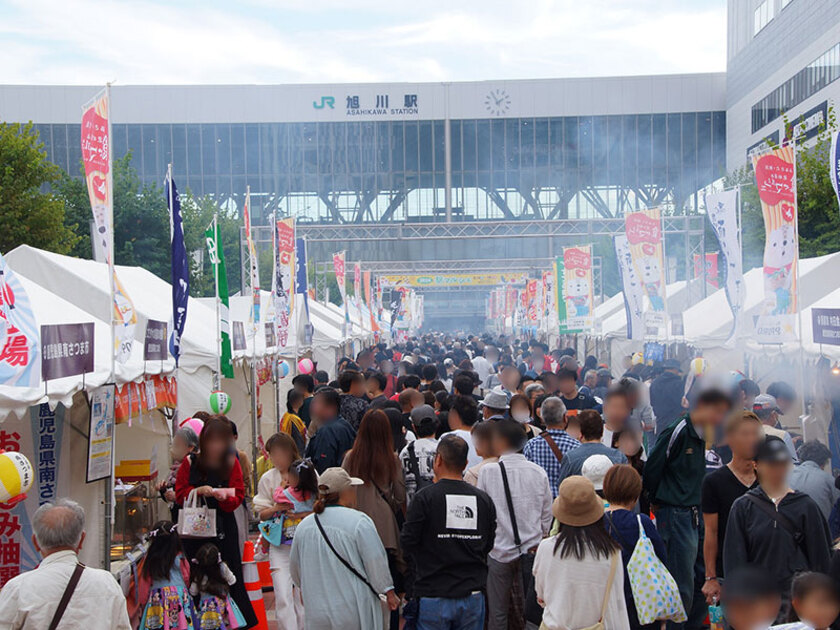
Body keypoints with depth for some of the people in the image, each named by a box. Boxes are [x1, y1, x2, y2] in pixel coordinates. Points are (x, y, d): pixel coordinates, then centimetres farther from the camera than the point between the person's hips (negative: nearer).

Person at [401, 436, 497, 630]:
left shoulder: (424, 498, -12)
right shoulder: (484, 500, 0)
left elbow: (408, 541, -7)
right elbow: (488, 545, 9)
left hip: (434, 596, -3)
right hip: (473, 596, 3)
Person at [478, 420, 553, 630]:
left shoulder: (488, 471, -10)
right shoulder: (539, 472, -1)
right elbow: (547, 516, 7)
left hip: (499, 551, -3)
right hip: (532, 550, 3)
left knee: (497, 613, 7)